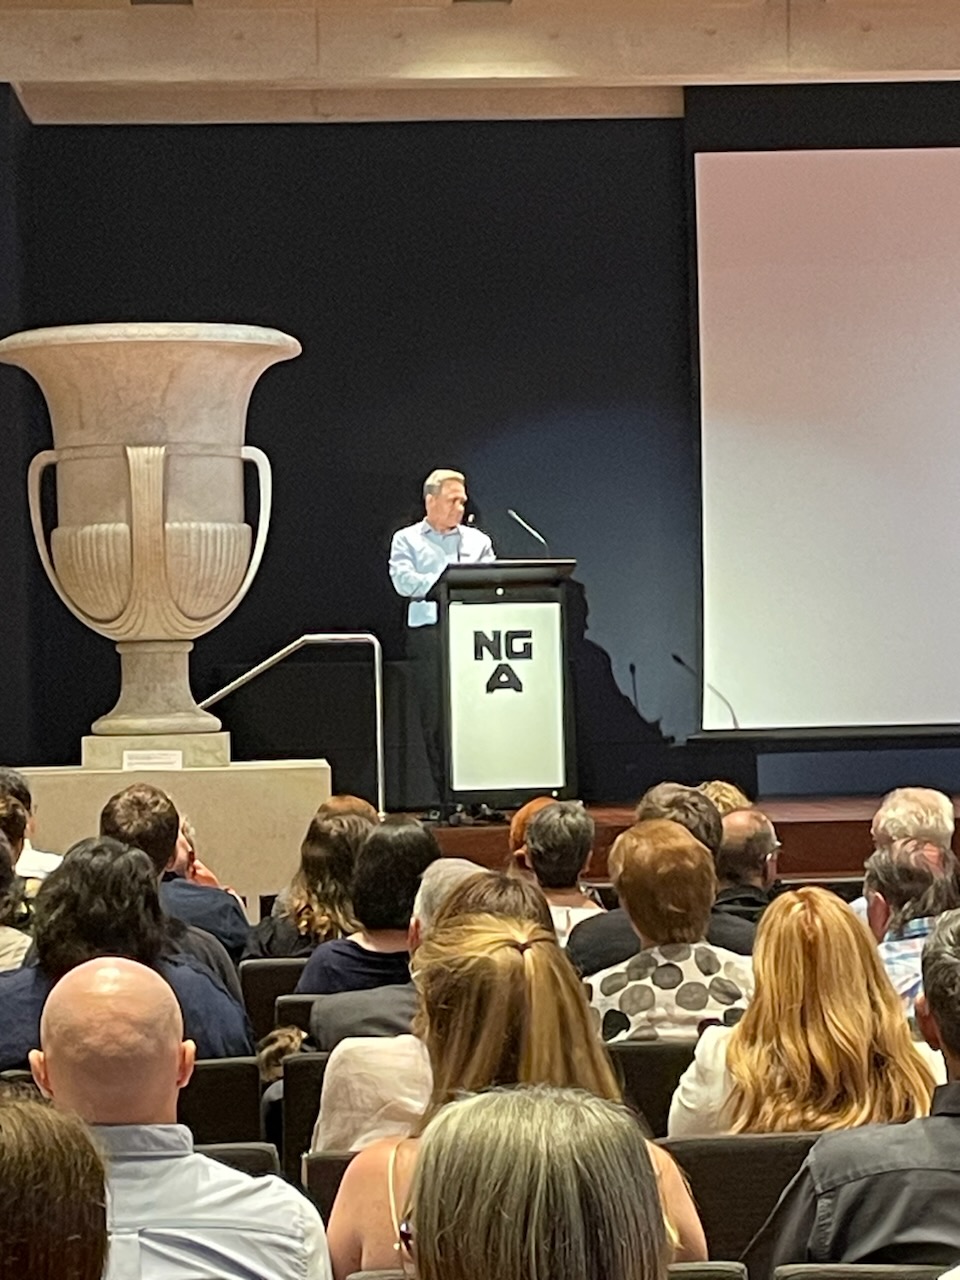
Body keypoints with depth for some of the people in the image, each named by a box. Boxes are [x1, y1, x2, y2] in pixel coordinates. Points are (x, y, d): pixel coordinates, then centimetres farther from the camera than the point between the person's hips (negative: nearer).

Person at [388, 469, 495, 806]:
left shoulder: (478, 541, 20)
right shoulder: (407, 540, 12)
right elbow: (404, 581, -4)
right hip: (428, 635, -2)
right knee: (436, 719, -4)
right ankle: (447, 800, 0)